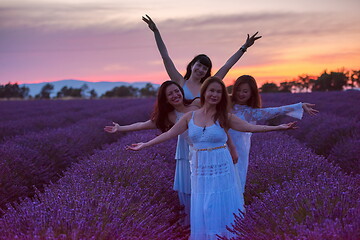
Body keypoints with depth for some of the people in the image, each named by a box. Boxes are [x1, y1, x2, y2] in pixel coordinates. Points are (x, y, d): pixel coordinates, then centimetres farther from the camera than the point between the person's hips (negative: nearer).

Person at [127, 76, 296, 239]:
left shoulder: (224, 117, 0)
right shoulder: (190, 117, 5)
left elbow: (251, 127, -6)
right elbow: (169, 134, 8)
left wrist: (279, 127, -14)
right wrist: (144, 145, 5)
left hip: (220, 169, -2)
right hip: (200, 170, 2)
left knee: (220, 210, 3)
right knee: (201, 211, 7)